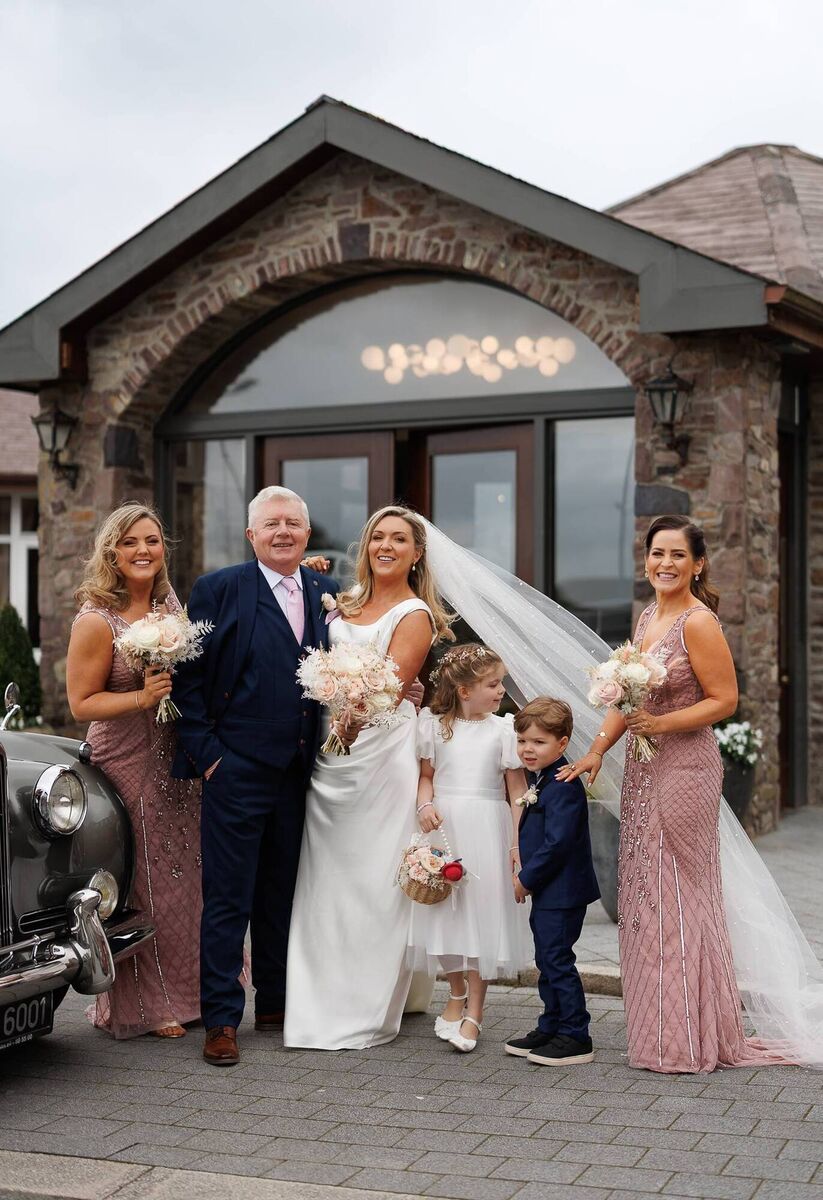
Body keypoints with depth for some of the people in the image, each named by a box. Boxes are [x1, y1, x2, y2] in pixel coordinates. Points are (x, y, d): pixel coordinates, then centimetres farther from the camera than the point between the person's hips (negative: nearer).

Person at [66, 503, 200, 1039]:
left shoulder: (172, 605, 7)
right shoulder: (97, 621, -13)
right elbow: (82, 704, -11)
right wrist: (142, 697, -24)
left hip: (173, 765, 6)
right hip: (124, 769, -6)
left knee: (183, 879, 11)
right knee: (137, 887, 1)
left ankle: (181, 995, 26)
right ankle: (141, 1009, 16)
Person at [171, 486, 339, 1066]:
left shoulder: (326, 593, 10)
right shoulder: (219, 589, -4)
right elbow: (190, 679, -6)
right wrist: (206, 753, -11)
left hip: (300, 772, 5)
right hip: (236, 771, -5)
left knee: (282, 894, 16)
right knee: (228, 899, 0)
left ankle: (275, 1002, 28)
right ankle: (221, 1021, 8)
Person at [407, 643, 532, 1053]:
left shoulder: (503, 729, 0)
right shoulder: (435, 725, 3)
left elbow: (517, 790, 0)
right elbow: (426, 776, 9)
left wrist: (518, 843, -5)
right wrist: (425, 805, -12)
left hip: (486, 827, -1)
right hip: (443, 827, 2)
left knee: (481, 911, -1)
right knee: (445, 911, 8)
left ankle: (474, 1013, 9)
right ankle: (456, 994, 30)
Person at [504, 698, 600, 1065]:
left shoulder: (563, 787, -20)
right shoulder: (541, 781, 13)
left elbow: (557, 842, -25)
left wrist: (526, 879, -16)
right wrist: (525, 876, 11)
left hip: (562, 893, -10)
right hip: (547, 892, 10)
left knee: (557, 960, -5)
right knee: (547, 962, 17)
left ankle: (575, 1038, 3)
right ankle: (550, 1028, 27)